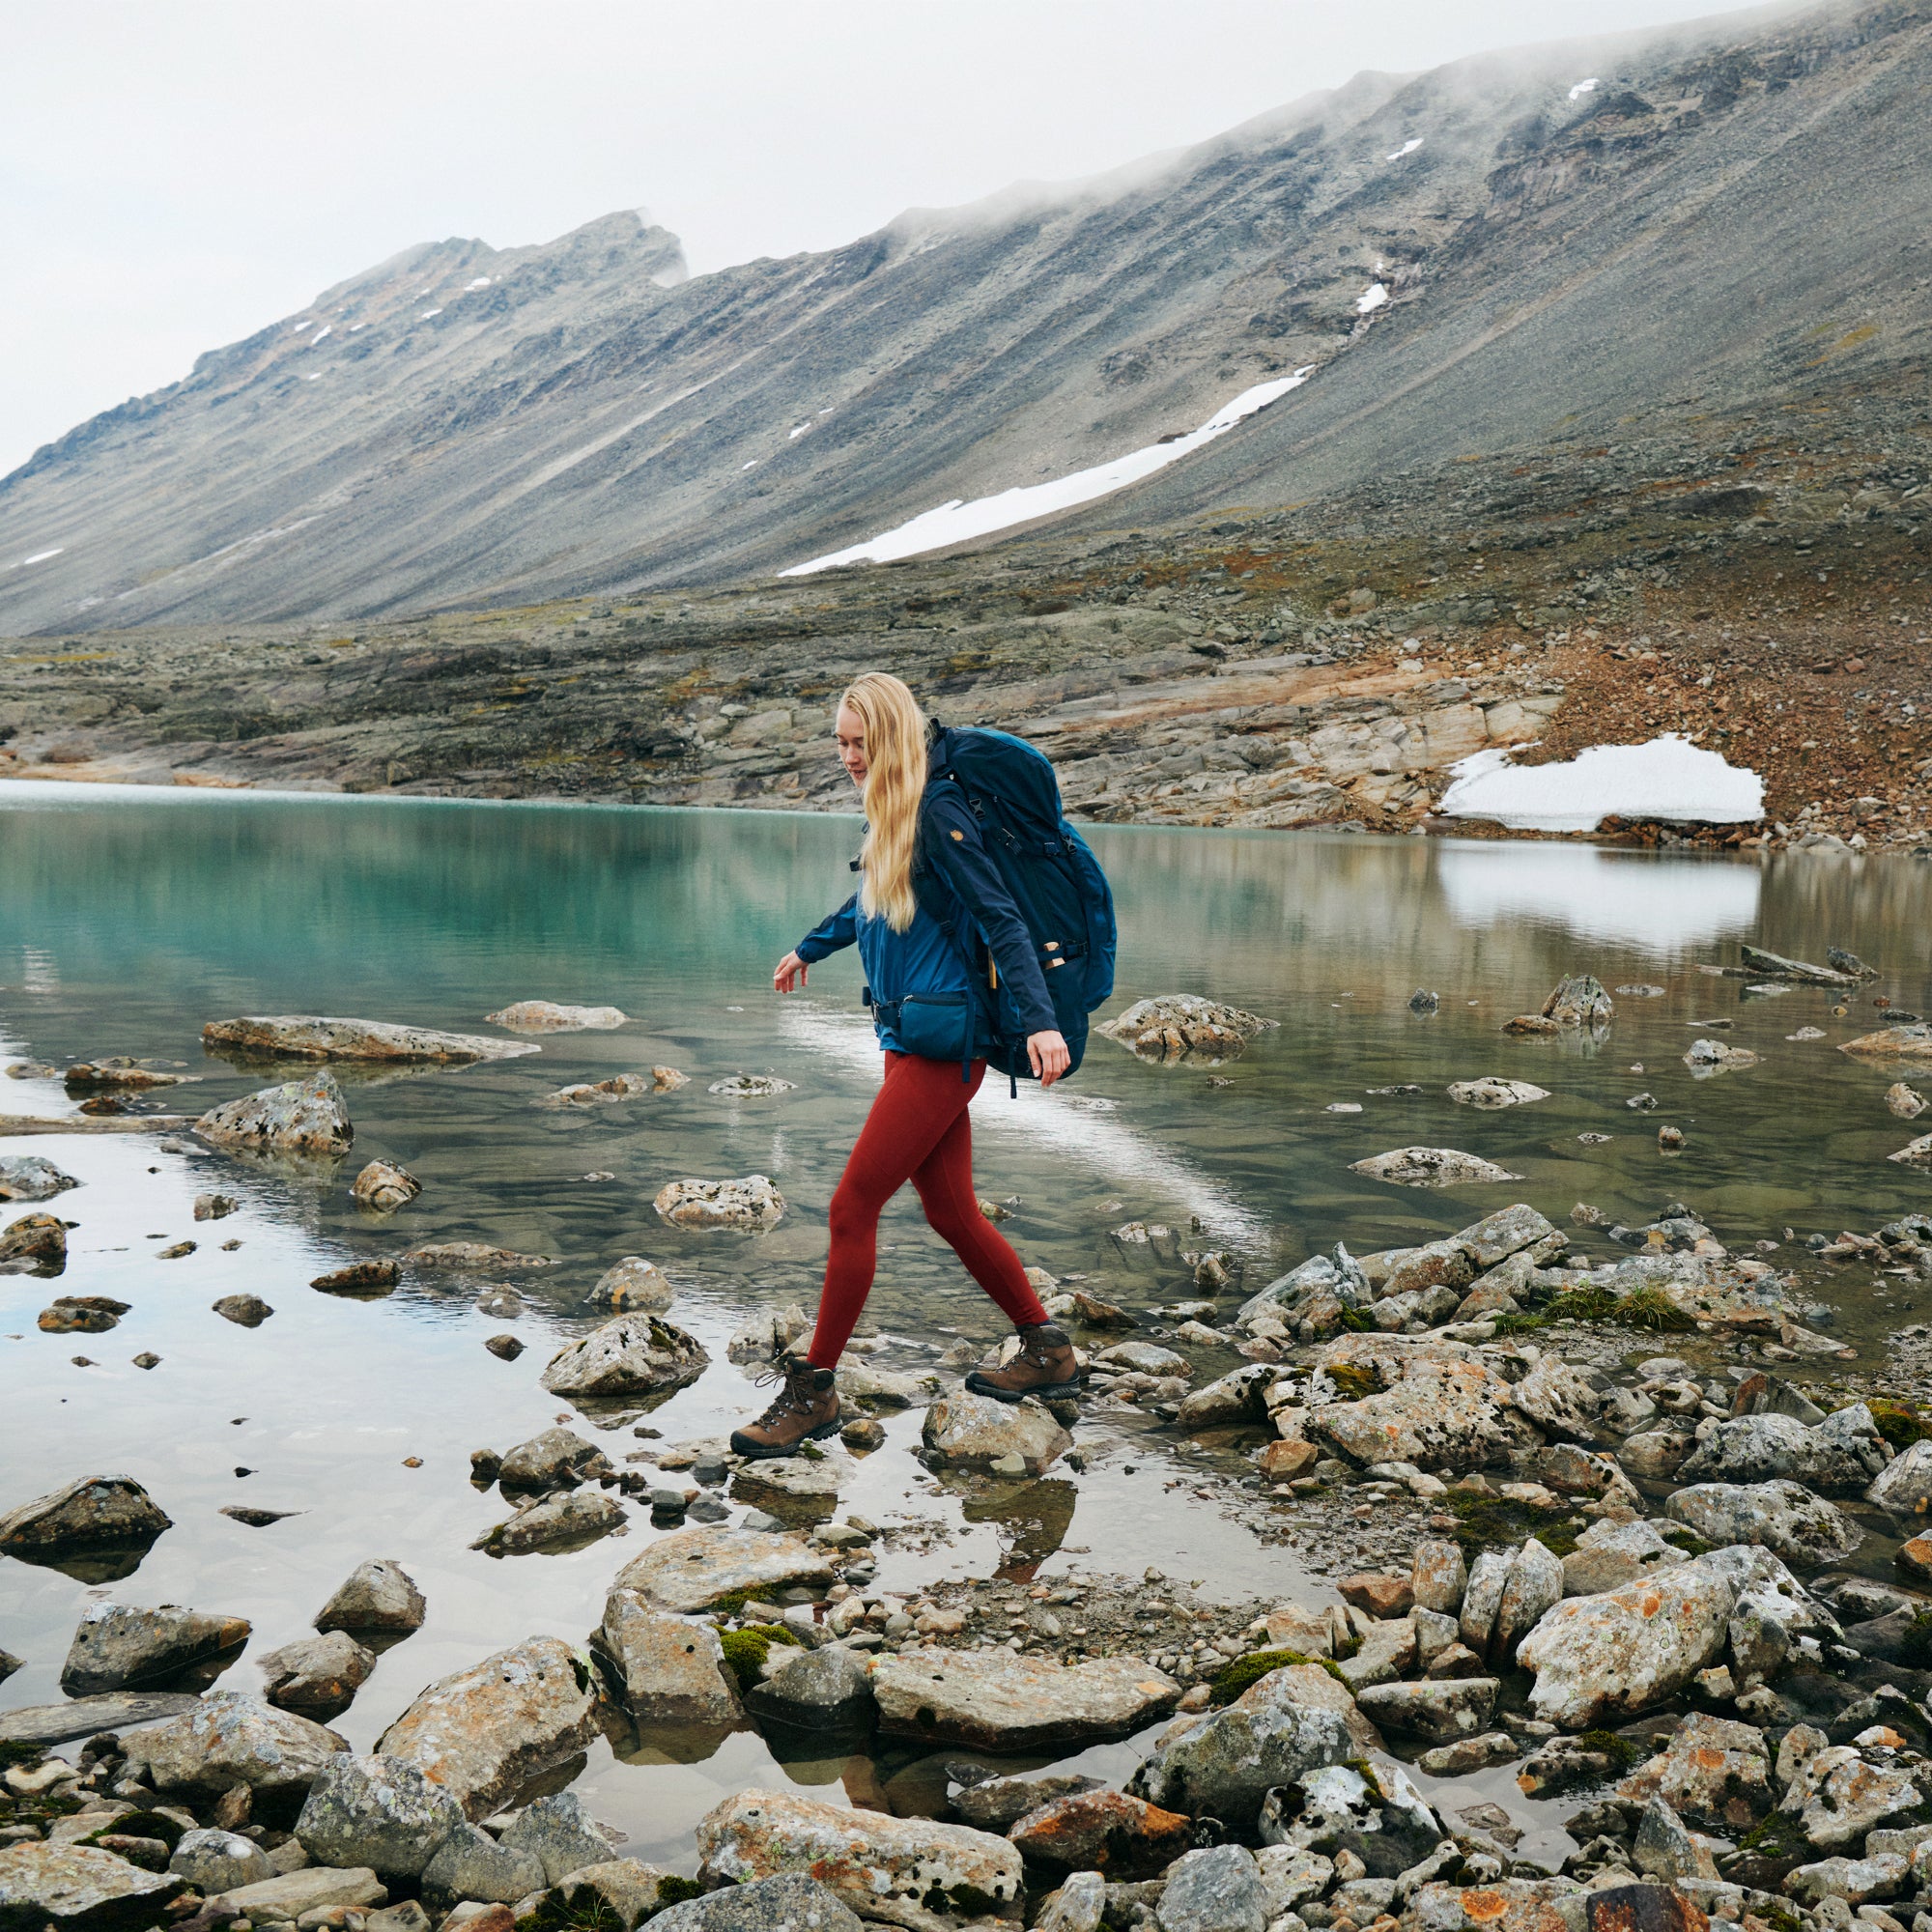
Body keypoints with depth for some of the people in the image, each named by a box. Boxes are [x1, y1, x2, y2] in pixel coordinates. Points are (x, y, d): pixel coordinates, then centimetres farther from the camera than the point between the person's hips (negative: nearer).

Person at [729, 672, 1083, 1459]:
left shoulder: (937, 815, -14)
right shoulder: (888, 818, 13)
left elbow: (1001, 919, -20)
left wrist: (1040, 1020, -29)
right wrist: (808, 949, 47)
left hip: (940, 1046, -9)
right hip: (911, 1040, 9)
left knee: (852, 1209, -5)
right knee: (953, 1214, 13)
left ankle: (812, 1392, 4)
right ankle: (1048, 1353, 25)